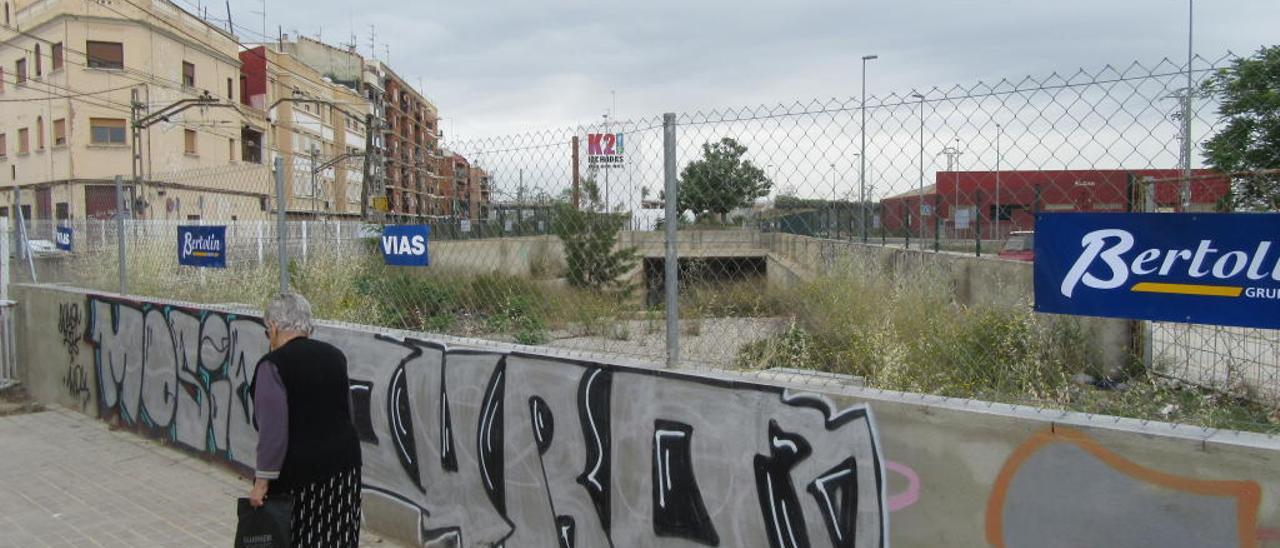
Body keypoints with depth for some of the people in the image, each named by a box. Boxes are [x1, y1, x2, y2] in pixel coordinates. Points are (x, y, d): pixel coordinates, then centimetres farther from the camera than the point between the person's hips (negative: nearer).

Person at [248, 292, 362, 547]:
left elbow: (273, 430, -19)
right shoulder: (335, 356, 6)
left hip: (297, 468, -6)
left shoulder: (273, 365, -13)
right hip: (343, 460, 6)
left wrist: (262, 480, -14)